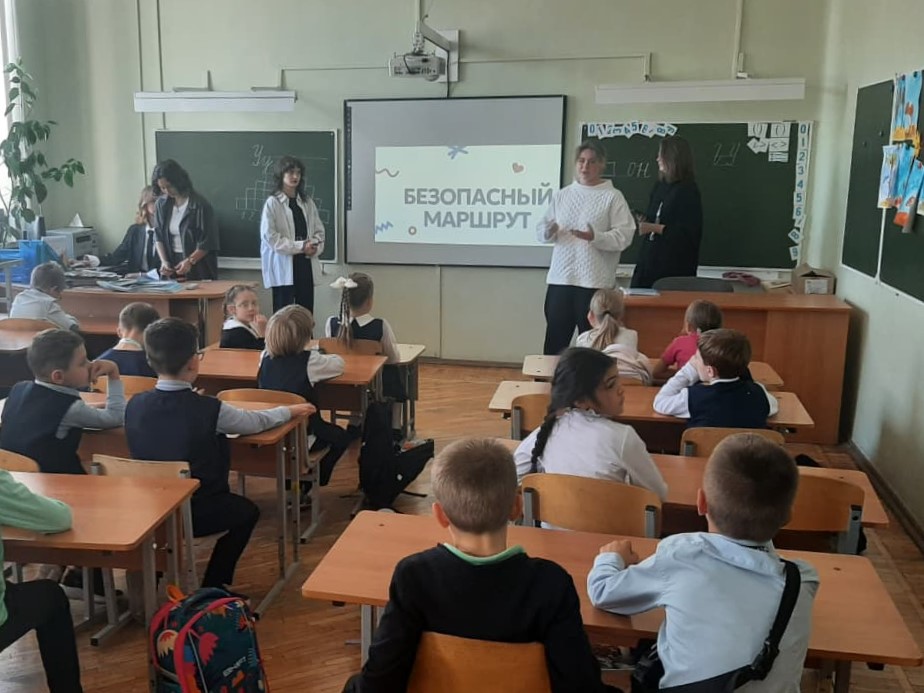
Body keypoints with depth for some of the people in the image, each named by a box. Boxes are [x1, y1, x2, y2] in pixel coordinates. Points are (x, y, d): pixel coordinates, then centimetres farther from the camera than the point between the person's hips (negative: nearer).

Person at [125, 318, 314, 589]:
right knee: (247, 510, 24)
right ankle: (213, 587, 23)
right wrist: (290, 411, 17)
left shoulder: (135, 404, -9)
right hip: (195, 512, -4)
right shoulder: (209, 409, -19)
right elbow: (257, 422, -1)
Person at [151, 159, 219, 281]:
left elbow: (207, 242, -12)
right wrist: (164, 261, -7)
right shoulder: (161, 204, 4)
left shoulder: (200, 204, -12)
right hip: (172, 265, 4)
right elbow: (158, 236, 7)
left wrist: (190, 261, -23)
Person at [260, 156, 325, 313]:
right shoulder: (273, 203, -4)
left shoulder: (307, 202, 11)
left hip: (306, 264, 5)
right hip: (283, 266, -5)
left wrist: (314, 247, -9)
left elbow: (319, 230, 12)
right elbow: (269, 236, -11)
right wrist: (300, 246, -15)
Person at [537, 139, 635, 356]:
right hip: (560, 279, 4)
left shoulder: (613, 196, -1)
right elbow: (541, 230, 13)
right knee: (554, 340, 9)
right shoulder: (562, 195, 12)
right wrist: (549, 232, -10)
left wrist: (595, 237, -25)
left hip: (595, 282, -4)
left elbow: (624, 236, -9)